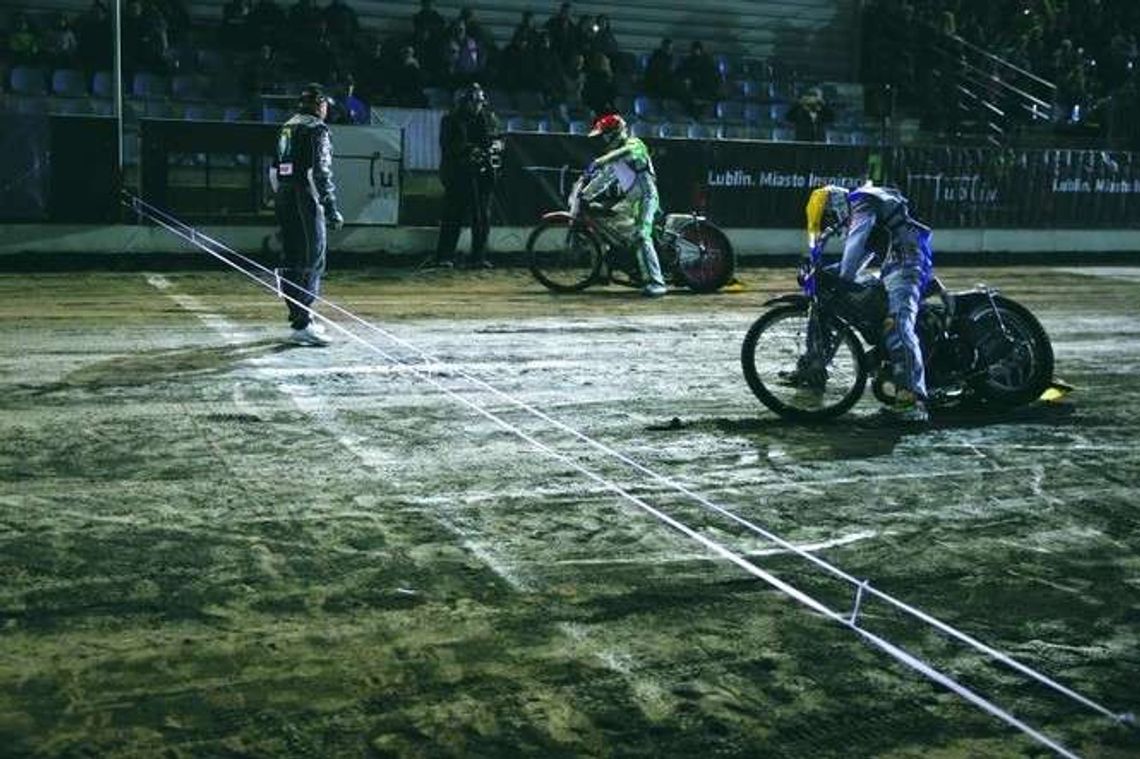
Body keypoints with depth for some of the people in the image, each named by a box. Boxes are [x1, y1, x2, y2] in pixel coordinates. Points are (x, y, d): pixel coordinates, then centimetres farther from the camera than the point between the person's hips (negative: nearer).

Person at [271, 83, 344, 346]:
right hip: (306, 200, -9)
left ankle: (298, 316, 23)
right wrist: (332, 208, -16)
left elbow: (275, 169, 17)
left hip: (283, 199, 9)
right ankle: (302, 325, -11)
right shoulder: (316, 128, -8)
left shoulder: (287, 127, 17)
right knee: (312, 262, -7)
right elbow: (321, 171, -16)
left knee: (291, 260, 14)